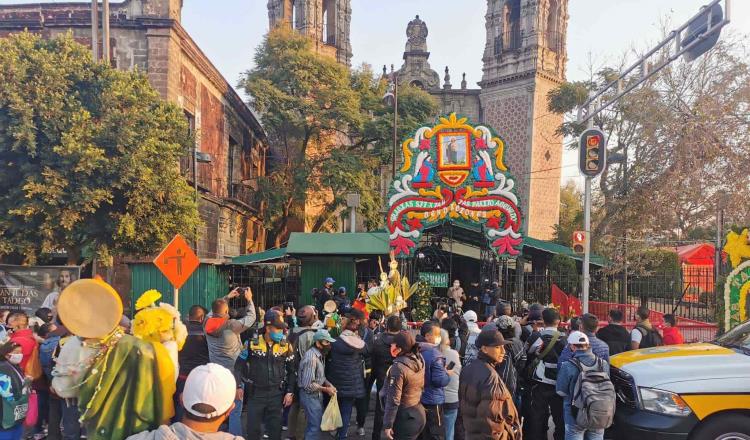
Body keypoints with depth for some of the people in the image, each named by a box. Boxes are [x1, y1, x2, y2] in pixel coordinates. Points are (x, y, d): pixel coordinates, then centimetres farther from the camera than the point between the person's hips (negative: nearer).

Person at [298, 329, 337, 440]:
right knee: (316, 425, -2)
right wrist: (325, 389, -18)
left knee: (313, 423, 20)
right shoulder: (311, 358, -26)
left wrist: (328, 384, -5)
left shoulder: (320, 354, 4)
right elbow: (308, 385, -26)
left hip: (317, 394, 9)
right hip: (310, 395, -9)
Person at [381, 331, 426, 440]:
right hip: (419, 413, 7)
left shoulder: (399, 367, -23)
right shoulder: (420, 361, -4)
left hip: (405, 419, -7)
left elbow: (393, 400, -21)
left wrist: (387, 425, -16)